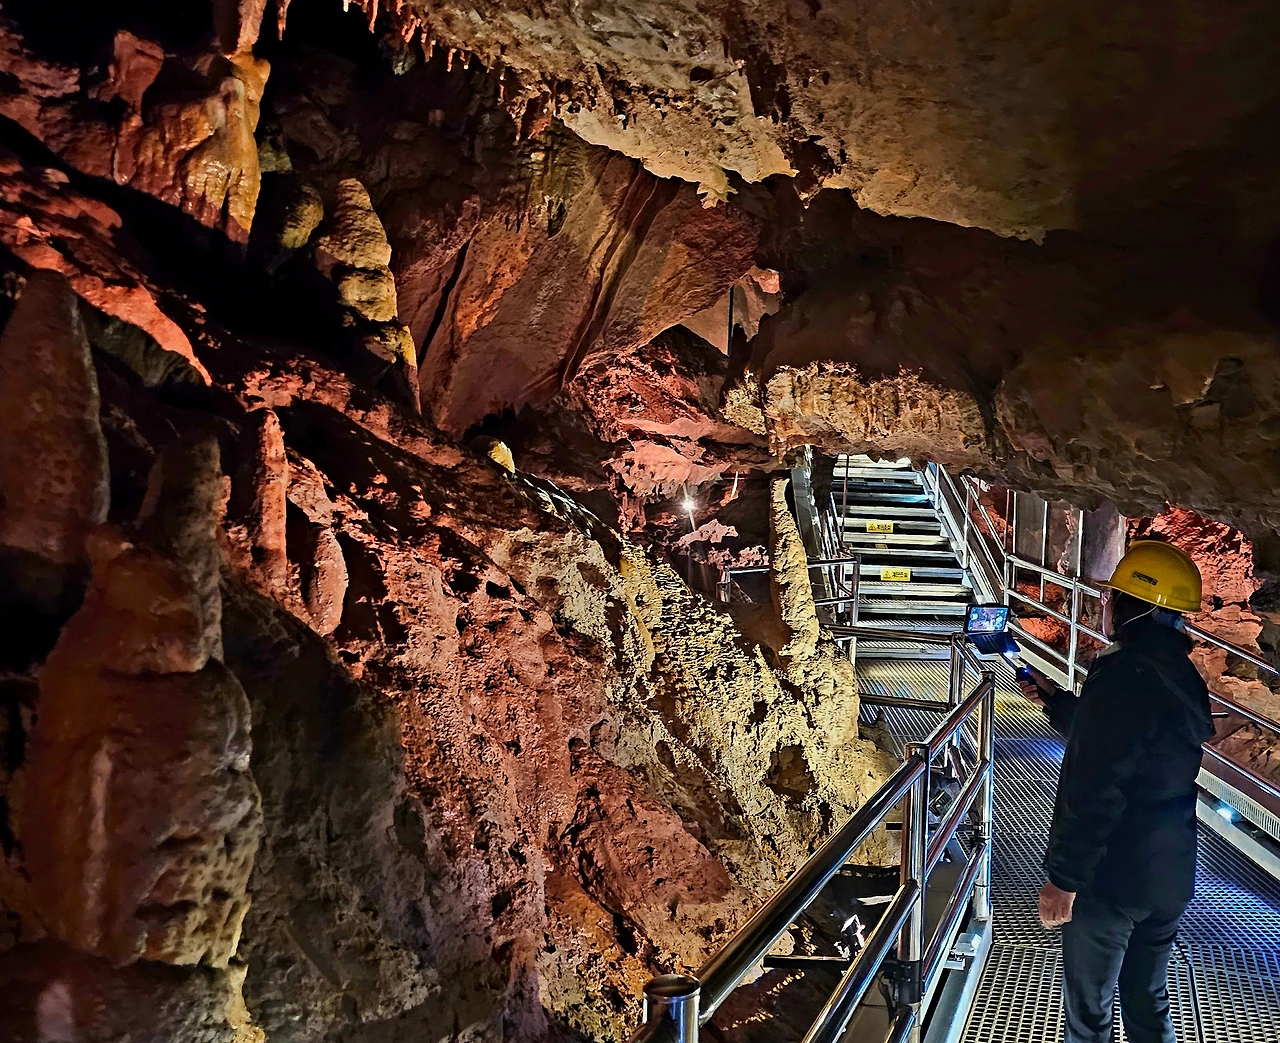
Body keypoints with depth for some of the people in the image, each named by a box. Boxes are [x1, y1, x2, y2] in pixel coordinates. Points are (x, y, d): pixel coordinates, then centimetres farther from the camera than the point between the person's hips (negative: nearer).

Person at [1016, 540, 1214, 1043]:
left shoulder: (1123, 675, -24)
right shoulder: (1180, 677, 5)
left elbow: (1092, 792, -26)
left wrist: (1062, 880, -20)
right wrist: (1055, 700, 25)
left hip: (1111, 879, -8)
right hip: (1170, 875, 8)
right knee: (1149, 1001, 22)